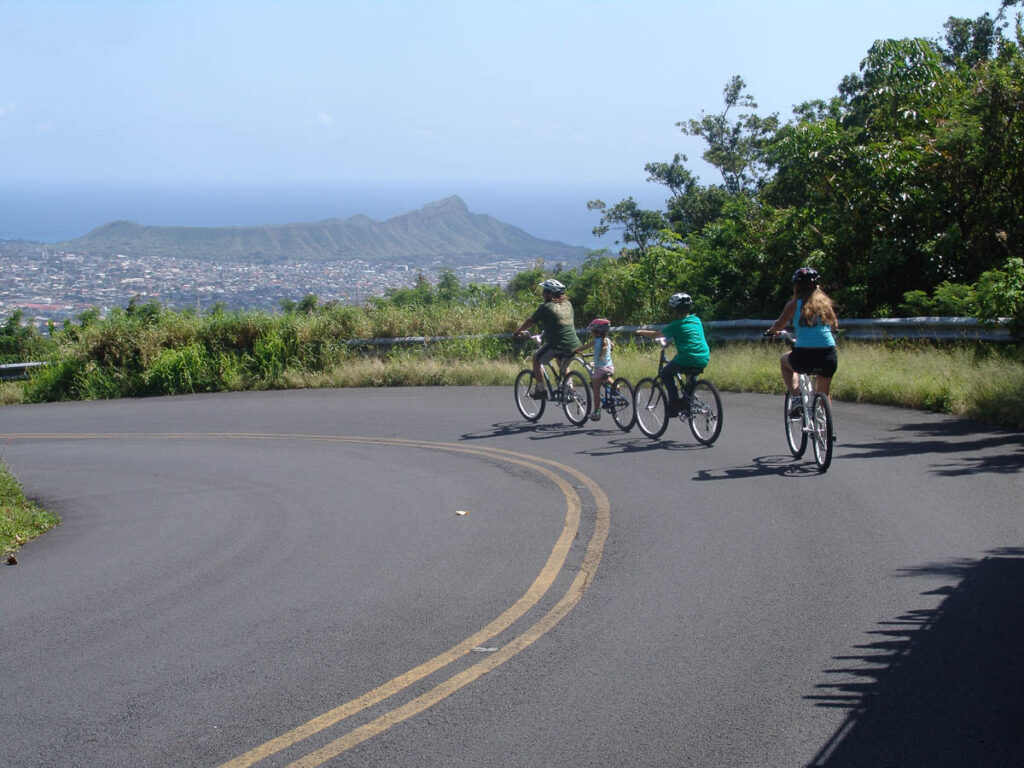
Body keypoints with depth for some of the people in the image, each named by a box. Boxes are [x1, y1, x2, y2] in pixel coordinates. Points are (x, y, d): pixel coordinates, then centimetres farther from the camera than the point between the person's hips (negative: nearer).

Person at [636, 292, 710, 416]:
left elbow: (655, 335, 7)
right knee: (691, 374, 36)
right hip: (704, 360, 6)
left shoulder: (676, 325, -1)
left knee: (666, 373, 18)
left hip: (686, 360, -6)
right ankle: (687, 403, 28)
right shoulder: (697, 320, 15)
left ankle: (675, 405, 6)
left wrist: (640, 332, 24)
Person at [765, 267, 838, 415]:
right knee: (824, 395, 26)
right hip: (828, 357, 3)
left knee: (784, 360, 32)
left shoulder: (794, 304, 2)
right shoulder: (825, 302, 11)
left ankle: (797, 399, 16)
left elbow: (779, 325, 6)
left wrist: (771, 331, 28)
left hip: (804, 357, -3)